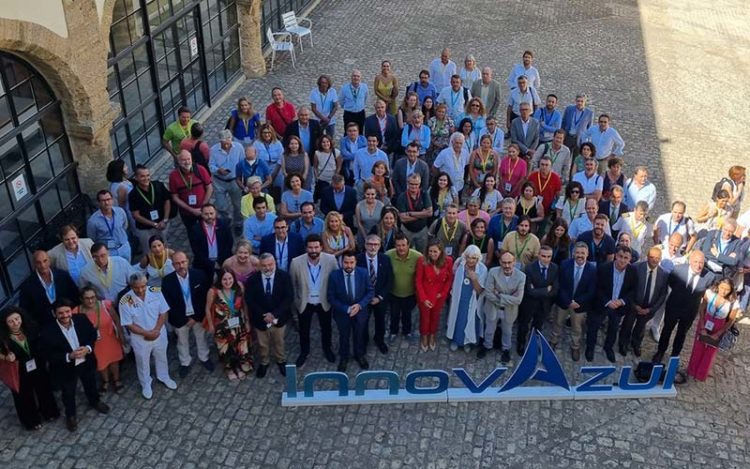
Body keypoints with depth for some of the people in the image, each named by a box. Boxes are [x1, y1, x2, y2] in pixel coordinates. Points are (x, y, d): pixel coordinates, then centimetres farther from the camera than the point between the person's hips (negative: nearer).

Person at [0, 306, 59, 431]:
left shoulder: (29, 328, -16)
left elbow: (39, 346, -1)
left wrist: (44, 362, 2)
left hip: (38, 367, 3)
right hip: (20, 373, -3)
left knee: (44, 390, 24)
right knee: (25, 397, 19)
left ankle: (48, 412, 51)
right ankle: (31, 420, 44)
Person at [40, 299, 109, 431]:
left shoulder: (82, 319, -19)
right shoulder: (48, 331, -28)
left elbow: (93, 334, -3)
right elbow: (49, 355, -22)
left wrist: (88, 348, -22)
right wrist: (69, 356, -34)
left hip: (86, 362, 3)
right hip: (65, 368, -3)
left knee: (91, 385, 30)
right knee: (68, 394, 22)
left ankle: (95, 402, 61)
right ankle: (70, 415, 50)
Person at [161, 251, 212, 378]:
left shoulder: (199, 275, -19)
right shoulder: (167, 281, -22)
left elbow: (205, 297, -11)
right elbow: (168, 303, -14)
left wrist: (196, 317, -13)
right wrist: (184, 319, -14)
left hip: (198, 315, 1)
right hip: (180, 318, -1)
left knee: (201, 338, 23)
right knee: (182, 341, 22)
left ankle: (204, 358, 48)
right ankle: (185, 363, 45)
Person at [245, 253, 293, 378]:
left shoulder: (284, 277, -14)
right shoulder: (252, 280, -13)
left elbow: (288, 298, -16)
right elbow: (249, 301, -13)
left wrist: (275, 314, -24)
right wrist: (263, 315, -22)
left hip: (279, 318, 0)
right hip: (260, 319, 0)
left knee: (279, 342, 21)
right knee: (262, 344, 19)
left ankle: (281, 361, 45)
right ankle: (264, 363, 43)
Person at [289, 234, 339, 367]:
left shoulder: (331, 260, -23)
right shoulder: (296, 262, -24)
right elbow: (292, 284, -7)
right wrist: (296, 300, 3)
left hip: (324, 302, 1)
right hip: (304, 302, -1)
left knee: (326, 328, 24)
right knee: (304, 329, 21)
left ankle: (327, 349, 52)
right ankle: (304, 352, 48)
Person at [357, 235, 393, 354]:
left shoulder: (385, 259, -13)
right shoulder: (357, 259, -21)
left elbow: (389, 281, -7)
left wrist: (380, 297, -13)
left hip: (380, 297, 2)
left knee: (380, 321, 22)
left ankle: (379, 340, 50)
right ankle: (363, 342, 45)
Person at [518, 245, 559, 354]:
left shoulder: (555, 268, -15)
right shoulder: (529, 267, -25)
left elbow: (555, 290, -17)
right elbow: (530, 291, -29)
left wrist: (538, 292, -24)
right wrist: (546, 290, -24)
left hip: (544, 305, 3)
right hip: (529, 304, -3)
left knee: (537, 328, 27)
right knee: (523, 327, 21)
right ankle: (520, 346, 46)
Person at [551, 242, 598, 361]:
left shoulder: (592, 269, -19)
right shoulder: (565, 264, -16)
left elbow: (591, 292, -15)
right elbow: (560, 285, -13)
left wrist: (577, 302, -20)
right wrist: (568, 301, -20)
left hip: (580, 304, -1)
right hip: (564, 301, 1)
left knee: (577, 328, 19)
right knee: (558, 323, 23)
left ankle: (575, 347, 42)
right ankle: (553, 341, 46)